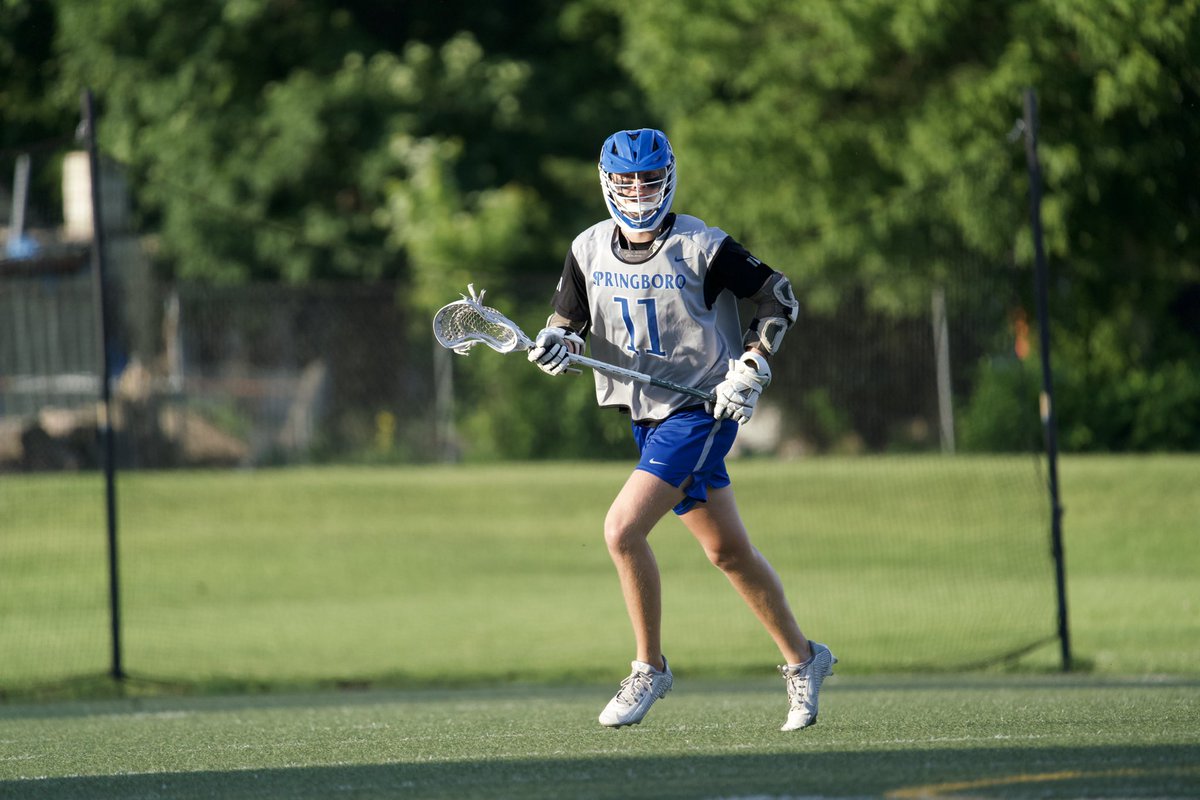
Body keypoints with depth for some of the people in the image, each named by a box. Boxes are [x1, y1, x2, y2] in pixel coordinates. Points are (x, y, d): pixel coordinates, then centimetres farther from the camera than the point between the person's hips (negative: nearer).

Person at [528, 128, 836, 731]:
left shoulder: (701, 248, -14)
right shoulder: (589, 250, 2)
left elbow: (779, 299, -6)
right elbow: (568, 315, 12)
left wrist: (750, 368, -14)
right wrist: (556, 342, -10)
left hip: (702, 410, -6)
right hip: (647, 414, 6)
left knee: (623, 529, -18)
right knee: (727, 552, 13)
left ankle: (649, 666, -2)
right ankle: (801, 658, 29)